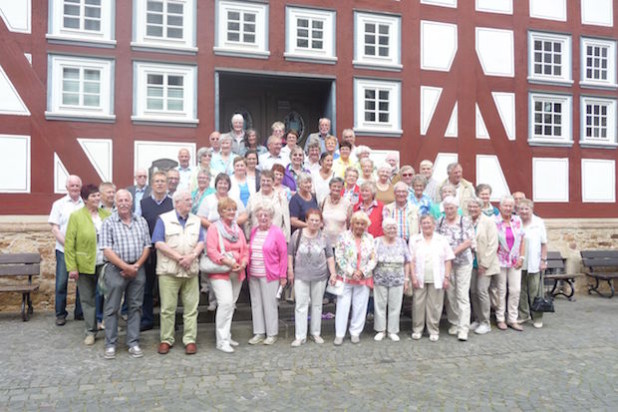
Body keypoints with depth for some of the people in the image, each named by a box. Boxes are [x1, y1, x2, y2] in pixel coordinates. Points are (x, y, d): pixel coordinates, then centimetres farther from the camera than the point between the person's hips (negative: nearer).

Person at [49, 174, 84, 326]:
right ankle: (60, 314, 15)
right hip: (63, 250, -1)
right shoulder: (59, 204, 4)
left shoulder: (85, 205, 4)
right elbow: (54, 228, 0)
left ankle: (80, 312, 19)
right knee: (61, 282, 2)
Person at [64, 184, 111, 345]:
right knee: (87, 299, 8)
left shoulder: (107, 214, 3)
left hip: (105, 263, 2)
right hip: (84, 265, -2)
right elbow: (69, 244, -6)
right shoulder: (76, 216, -5)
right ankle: (91, 332, 19)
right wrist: (72, 267, -10)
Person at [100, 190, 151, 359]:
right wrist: (125, 267, -14)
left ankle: (133, 343, 15)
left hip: (137, 269, 3)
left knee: (135, 307, 7)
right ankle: (110, 344, 14)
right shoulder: (109, 223, -1)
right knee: (112, 308, 3)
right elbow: (107, 250, -8)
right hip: (116, 269, -3)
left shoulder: (141, 221, 9)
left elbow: (147, 246, 6)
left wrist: (136, 266, -7)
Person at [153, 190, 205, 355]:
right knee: (168, 308, 2)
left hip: (191, 270, 3)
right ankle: (166, 339, 15)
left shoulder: (196, 221, 12)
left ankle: (190, 340, 11)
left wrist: (191, 256, -13)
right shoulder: (164, 219, 1)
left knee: (191, 307, 3)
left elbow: (201, 242, 6)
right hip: (169, 270, -3)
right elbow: (158, 243, -8)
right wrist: (178, 257, -13)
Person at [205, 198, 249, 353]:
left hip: (237, 273, 6)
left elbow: (245, 250, 13)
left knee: (231, 305, 12)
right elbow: (211, 250, -14)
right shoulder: (214, 228, -5)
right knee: (225, 303, -15)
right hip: (220, 272, -6)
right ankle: (222, 340, -7)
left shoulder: (238, 229, 15)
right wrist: (226, 261, -21)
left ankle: (226, 336, 25)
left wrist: (243, 263, -5)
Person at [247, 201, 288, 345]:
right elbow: (249, 251, 15)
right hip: (253, 275, 6)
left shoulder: (277, 232, -6)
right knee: (256, 303, 10)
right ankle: (259, 333, 21)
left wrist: (283, 275, -8)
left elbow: (283, 255, -5)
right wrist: (248, 270, 8)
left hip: (269, 275, -5)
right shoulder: (253, 231, 10)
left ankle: (272, 334, 14)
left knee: (270, 304, 1)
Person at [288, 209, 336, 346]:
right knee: (301, 305, -1)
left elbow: (330, 257, 2)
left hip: (320, 276, 1)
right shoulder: (297, 234, -4)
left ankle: (316, 333, 26)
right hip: (301, 276, -1)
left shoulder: (323, 237, -2)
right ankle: (300, 336, 7)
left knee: (317, 305, 12)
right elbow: (290, 254, 2)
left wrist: (333, 273, -4)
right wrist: (290, 270, -1)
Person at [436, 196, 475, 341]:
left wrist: (454, 252, -16)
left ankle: (463, 328, -4)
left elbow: (468, 242, -8)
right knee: (450, 294, 8)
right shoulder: (440, 222, 7)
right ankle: (454, 323, 22)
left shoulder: (465, 221, -2)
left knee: (462, 295, -6)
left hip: (463, 262, -3)